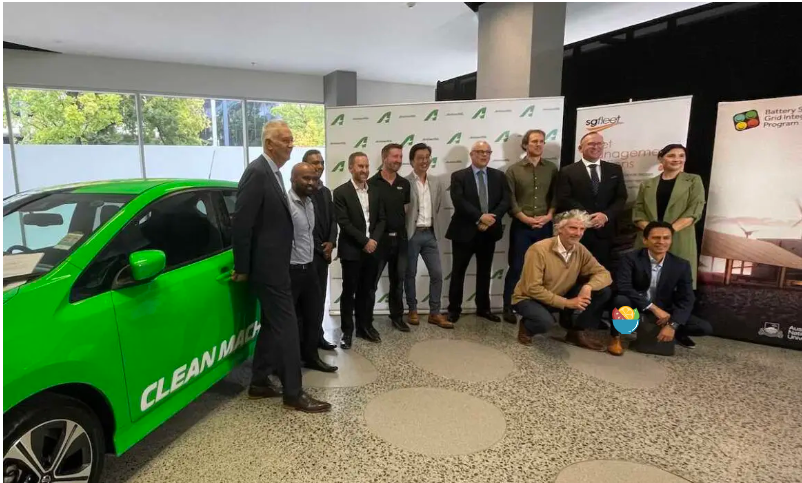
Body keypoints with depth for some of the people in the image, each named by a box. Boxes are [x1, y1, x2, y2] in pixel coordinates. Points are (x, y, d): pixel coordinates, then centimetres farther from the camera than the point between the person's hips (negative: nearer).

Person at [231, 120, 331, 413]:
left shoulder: (272, 172, 14)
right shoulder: (258, 172, -17)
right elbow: (241, 224, -19)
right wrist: (242, 268, -14)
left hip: (274, 263, 10)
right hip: (268, 265, -10)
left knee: (272, 325, 16)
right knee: (286, 326, -4)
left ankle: (259, 383, 29)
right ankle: (293, 393, 7)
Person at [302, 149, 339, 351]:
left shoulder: (326, 191, 14)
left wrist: (331, 243, -3)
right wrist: (320, 248, -11)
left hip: (324, 252, 7)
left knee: (320, 296, 12)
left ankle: (317, 335, 21)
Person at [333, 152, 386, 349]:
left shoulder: (375, 191, 10)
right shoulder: (341, 192, -6)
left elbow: (381, 219, 8)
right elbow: (344, 222, -12)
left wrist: (374, 239, -8)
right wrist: (364, 241, -15)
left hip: (372, 248, 4)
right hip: (352, 250, -4)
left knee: (368, 291, 11)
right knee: (349, 292, 4)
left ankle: (365, 326, 25)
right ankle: (347, 331, 15)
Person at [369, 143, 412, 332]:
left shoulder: (404, 184, 7)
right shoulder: (372, 184, -8)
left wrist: (403, 229, 7)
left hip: (400, 239, 5)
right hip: (380, 239, -5)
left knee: (398, 280, 14)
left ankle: (397, 316, 28)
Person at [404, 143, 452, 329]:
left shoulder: (436, 183, 9)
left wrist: (432, 222, 10)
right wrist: (409, 223, -8)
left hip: (430, 233, 5)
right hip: (411, 233, -5)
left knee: (437, 273, 4)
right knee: (410, 274, 7)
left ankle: (435, 313, 15)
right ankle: (412, 310, 22)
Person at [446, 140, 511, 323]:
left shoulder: (499, 176, 8)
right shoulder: (458, 176, -3)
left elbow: (506, 200, -1)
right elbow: (459, 202, -16)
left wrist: (491, 218, -16)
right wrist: (480, 217, -23)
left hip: (489, 231, 4)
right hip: (465, 231, -3)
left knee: (484, 272, 14)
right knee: (458, 272, 4)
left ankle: (483, 308, 27)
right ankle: (454, 309, 16)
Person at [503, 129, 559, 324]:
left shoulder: (552, 169, 8)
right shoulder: (513, 170, 1)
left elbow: (556, 196, 7)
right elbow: (510, 200, -4)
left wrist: (548, 216, -8)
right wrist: (526, 218, -12)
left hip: (545, 226, 3)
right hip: (521, 226, -2)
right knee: (516, 267, 0)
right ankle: (508, 308, 9)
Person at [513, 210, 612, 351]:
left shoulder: (581, 250, -7)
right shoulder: (539, 249, -25)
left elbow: (603, 274, -6)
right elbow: (532, 288, -26)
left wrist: (588, 287, -28)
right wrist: (566, 303, -27)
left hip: (561, 297, 6)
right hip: (529, 298, -6)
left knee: (603, 291, -10)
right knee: (545, 321, -39)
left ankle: (577, 332, 6)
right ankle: (526, 326, -1)